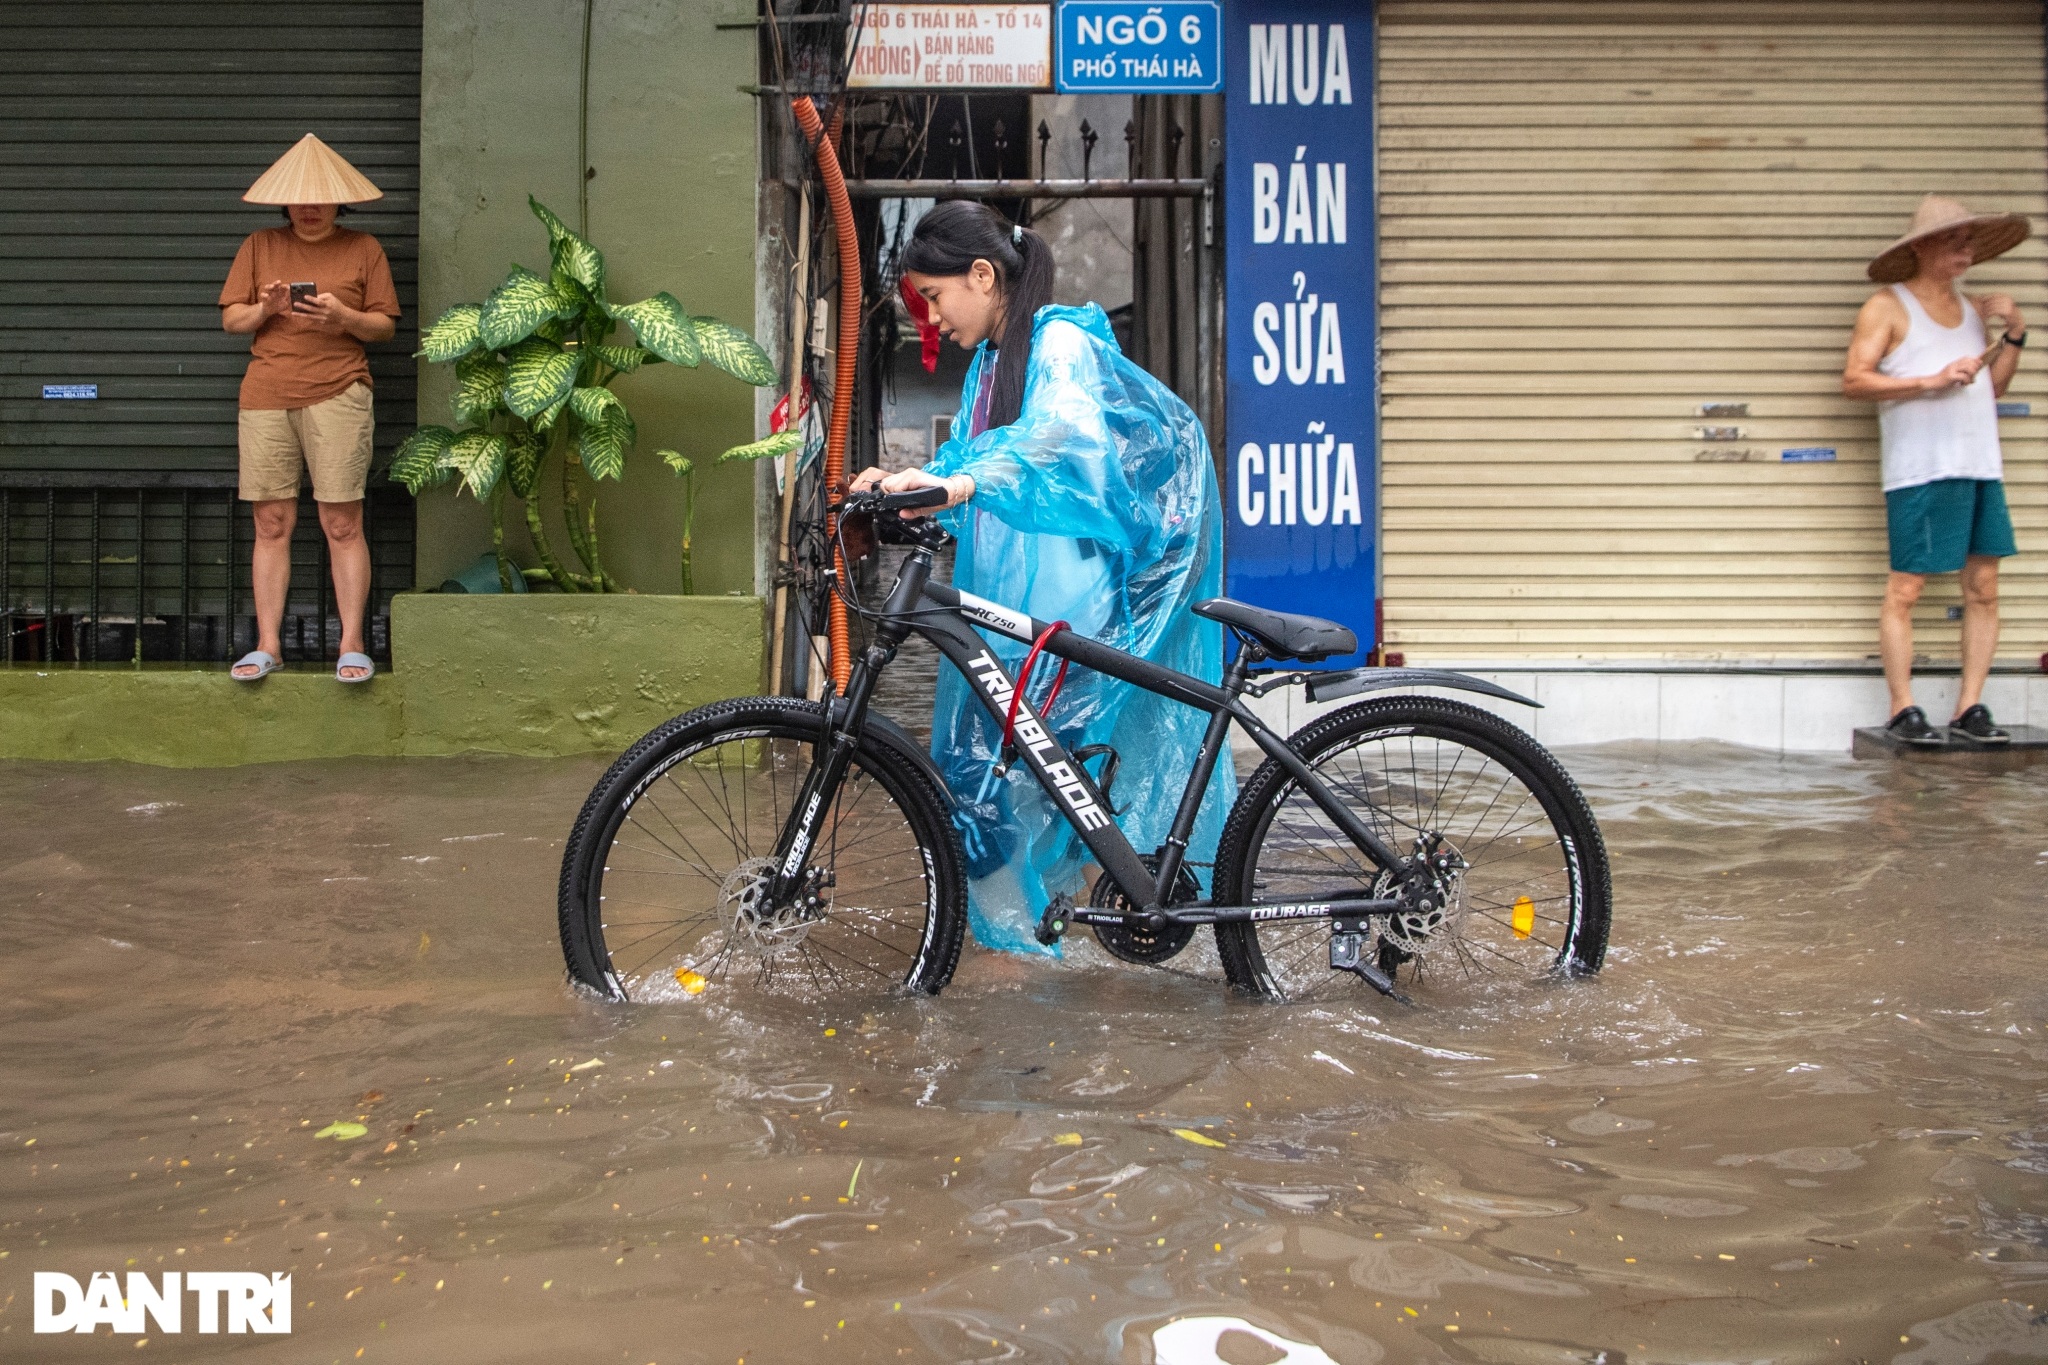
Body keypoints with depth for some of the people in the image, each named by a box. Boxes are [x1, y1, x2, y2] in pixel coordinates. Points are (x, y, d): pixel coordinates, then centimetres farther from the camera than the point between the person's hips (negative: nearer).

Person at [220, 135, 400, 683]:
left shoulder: (363, 248, 10)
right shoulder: (259, 246, 15)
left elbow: (386, 326, 7)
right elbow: (231, 319, 13)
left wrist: (343, 316, -12)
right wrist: (266, 308, -8)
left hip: (338, 395, -2)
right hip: (266, 398, 2)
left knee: (342, 524, -5)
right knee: (272, 524, 2)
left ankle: (352, 644, -1)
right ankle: (267, 643, 8)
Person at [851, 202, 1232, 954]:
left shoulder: (1061, 344, -13)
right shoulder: (989, 361, 15)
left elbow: (1060, 435, -33)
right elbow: (966, 462, 16)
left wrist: (963, 482, -49)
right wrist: (907, 482, -4)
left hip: (1068, 592, -9)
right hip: (1007, 597, 9)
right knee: (983, 740, 9)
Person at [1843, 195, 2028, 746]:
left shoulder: (1973, 307, 20)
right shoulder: (1888, 306, 1)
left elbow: (1990, 387, 22)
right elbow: (1854, 379, -10)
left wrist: (2014, 333, 9)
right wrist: (1931, 380, -16)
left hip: (1982, 467, 7)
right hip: (1922, 470, -7)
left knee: (1983, 587, 3)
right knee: (1905, 589, -6)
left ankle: (1970, 708, 9)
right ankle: (1903, 710, 0)